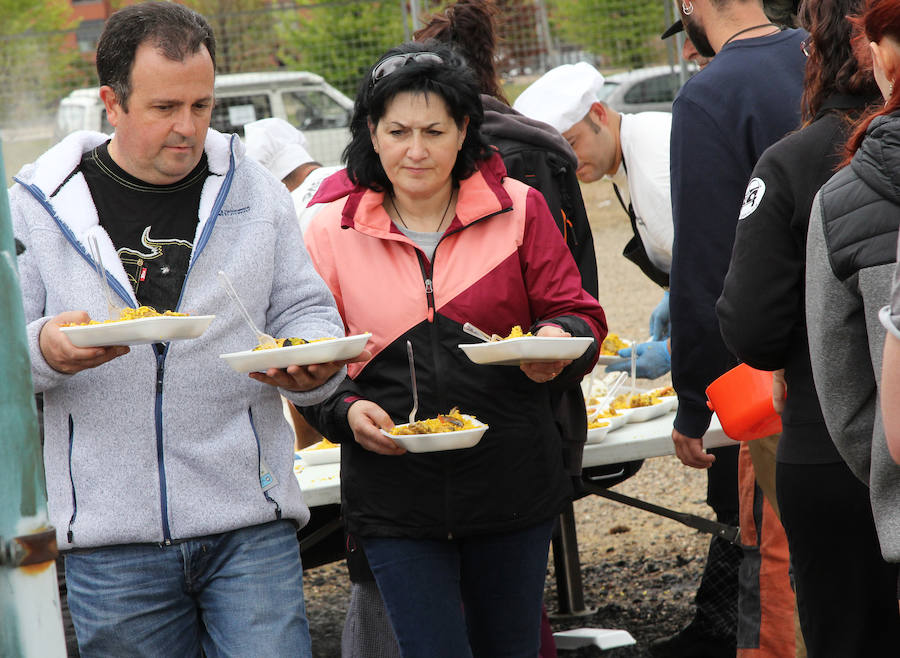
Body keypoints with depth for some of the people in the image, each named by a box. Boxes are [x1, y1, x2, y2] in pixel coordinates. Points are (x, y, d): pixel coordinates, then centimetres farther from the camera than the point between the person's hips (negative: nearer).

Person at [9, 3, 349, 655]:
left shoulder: (256, 195, 8)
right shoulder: (37, 207, 3)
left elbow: (306, 311, 11)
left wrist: (313, 364, -12)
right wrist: (45, 350, -21)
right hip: (111, 538, 0)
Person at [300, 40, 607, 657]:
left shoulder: (519, 209, 1)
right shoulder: (332, 230, 0)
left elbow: (578, 315, 3)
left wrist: (560, 342, -20)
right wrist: (346, 411, -15)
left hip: (511, 484, 1)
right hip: (394, 498, -1)